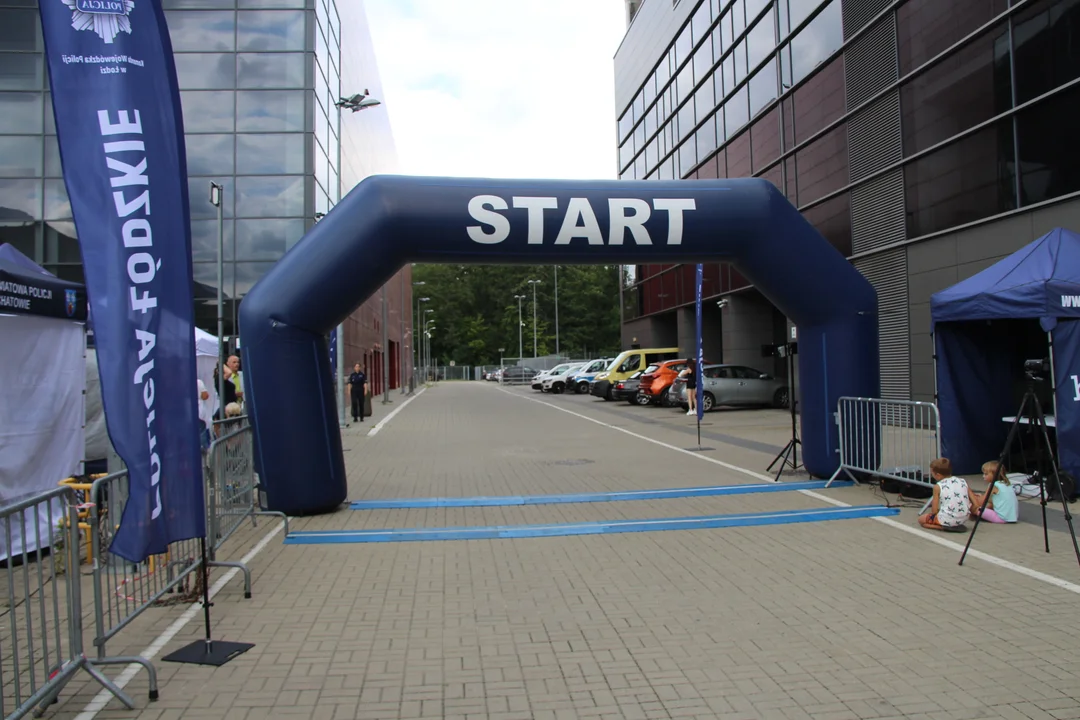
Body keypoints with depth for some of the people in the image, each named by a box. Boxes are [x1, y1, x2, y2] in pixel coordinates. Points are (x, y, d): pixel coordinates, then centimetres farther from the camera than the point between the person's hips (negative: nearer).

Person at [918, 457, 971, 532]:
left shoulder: (938, 486, -6)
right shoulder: (963, 482, 6)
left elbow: (934, 511, -6)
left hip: (947, 520, -6)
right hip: (963, 518, 6)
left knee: (921, 519, 15)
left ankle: (944, 527, -5)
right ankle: (957, 525, 11)